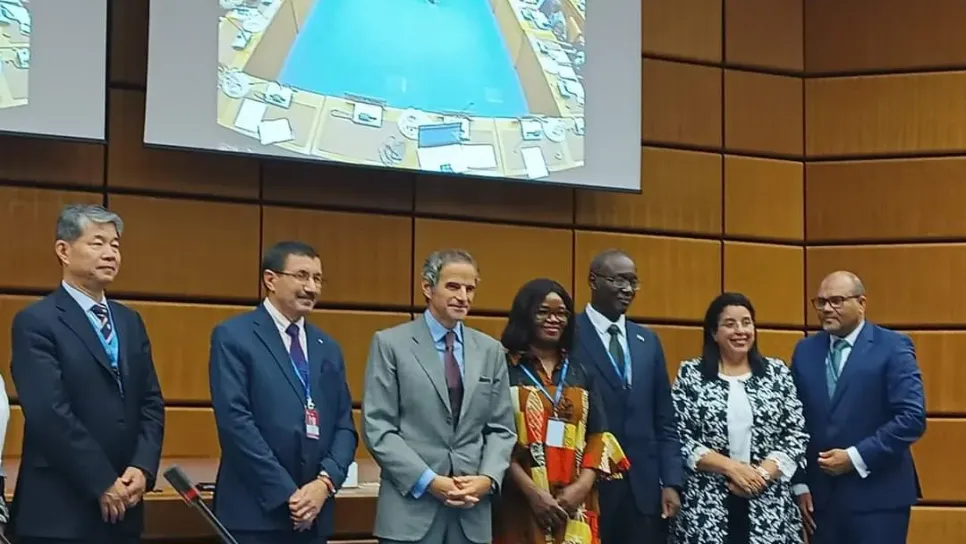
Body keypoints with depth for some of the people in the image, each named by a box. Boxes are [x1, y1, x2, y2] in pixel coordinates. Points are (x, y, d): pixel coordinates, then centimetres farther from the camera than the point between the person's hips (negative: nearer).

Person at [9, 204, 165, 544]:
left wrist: (143, 468, -5)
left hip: (122, 508, 6)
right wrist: (102, 484, -15)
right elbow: (50, 413, -16)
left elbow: (151, 403, 11)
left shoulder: (130, 322, 15)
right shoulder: (36, 322, -7)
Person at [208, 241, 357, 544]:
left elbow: (344, 426, 12)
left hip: (313, 515, 6)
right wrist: (286, 494, -15)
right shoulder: (233, 336, -3)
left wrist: (326, 481, -7)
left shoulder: (328, 348, 15)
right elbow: (235, 420, -12)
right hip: (255, 513, -5)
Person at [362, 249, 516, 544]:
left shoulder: (490, 350, 12)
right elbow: (377, 428, -6)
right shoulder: (390, 344, -1)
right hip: (411, 506, -4)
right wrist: (428, 481, -14)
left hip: (472, 511, 4)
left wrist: (488, 478, -7)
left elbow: (501, 428, 11)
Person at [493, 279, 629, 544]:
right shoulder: (504, 368, -2)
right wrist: (532, 491, -15)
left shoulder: (580, 372, 13)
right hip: (521, 505, -4)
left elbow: (598, 435, 8)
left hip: (575, 507, 4)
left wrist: (583, 485, -7)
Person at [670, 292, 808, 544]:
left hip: (769, 507, 1)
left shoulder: (777, 372, 7)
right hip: (707, 507, -1)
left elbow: (796, 436, 4)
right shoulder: (691, 374, 3)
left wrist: (762, 473, -11)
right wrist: (731, 467, -13)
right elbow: (679, 438, -3)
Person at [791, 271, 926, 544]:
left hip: (877, 496, -4)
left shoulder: (893, 347, -4)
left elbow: (912, 417, -13)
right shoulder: (806, 350, 9)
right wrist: (799, 484, 2)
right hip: (820, 496, 4)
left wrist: (856, 457, -16)